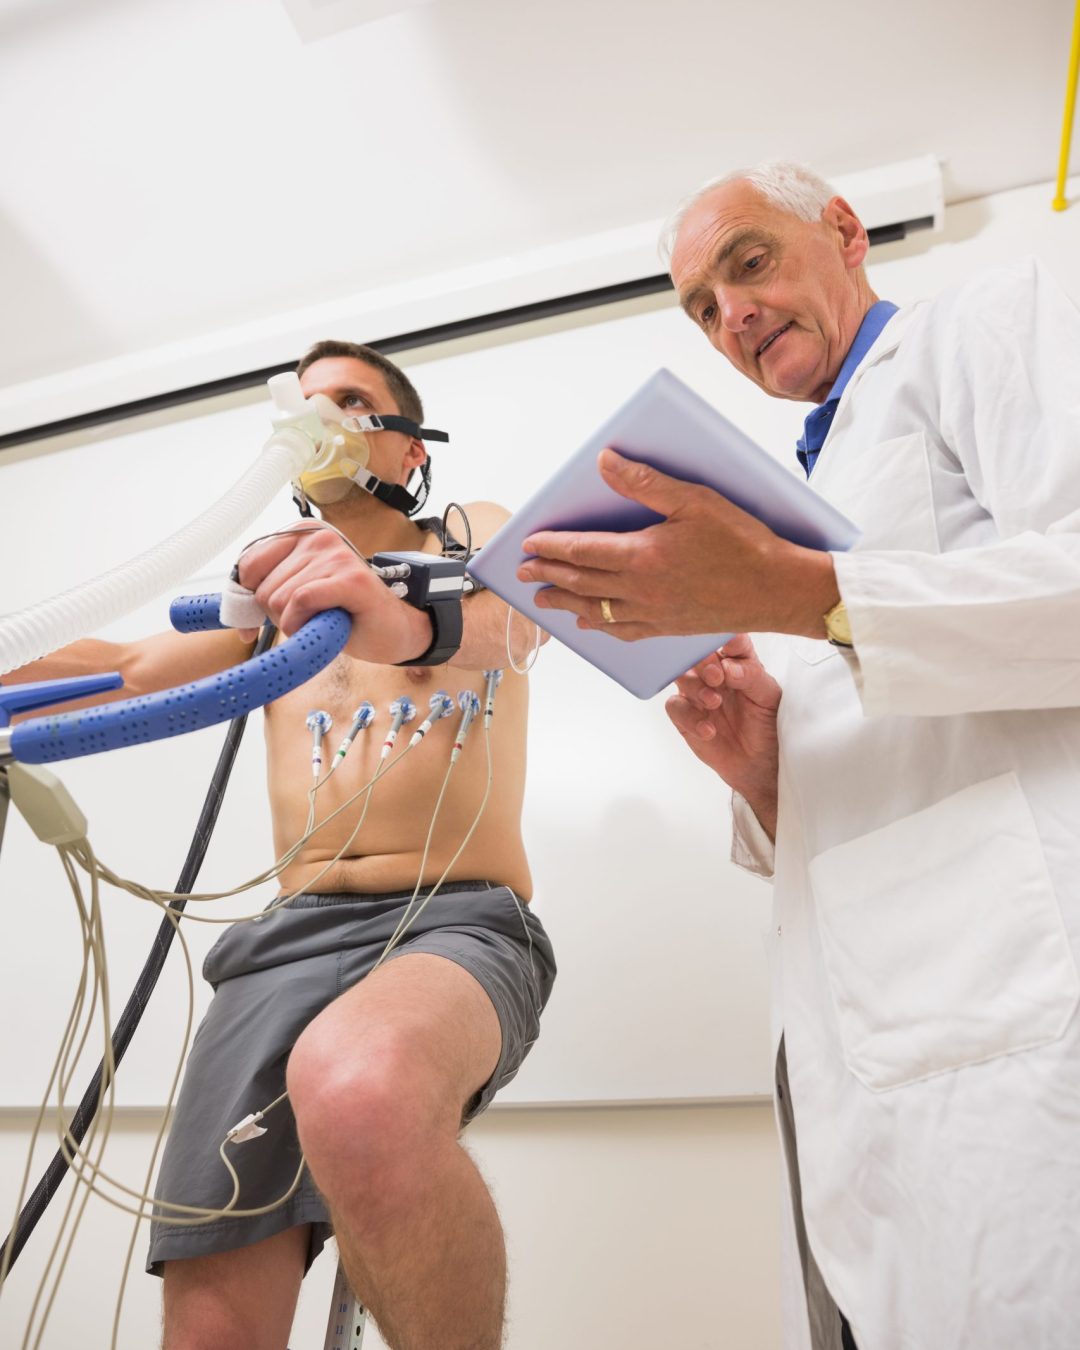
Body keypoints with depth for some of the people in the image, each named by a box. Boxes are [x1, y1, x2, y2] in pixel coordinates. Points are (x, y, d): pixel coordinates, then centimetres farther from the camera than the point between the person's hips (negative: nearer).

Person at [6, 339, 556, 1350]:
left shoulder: (471, 534, 13)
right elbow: (127, 668, 14)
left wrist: (404, 623, -33)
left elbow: (500, 626, -11)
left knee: (360, 1088, -37)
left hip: (458, 922, -4)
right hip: (288, 937, 4)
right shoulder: (280, 584, 26)